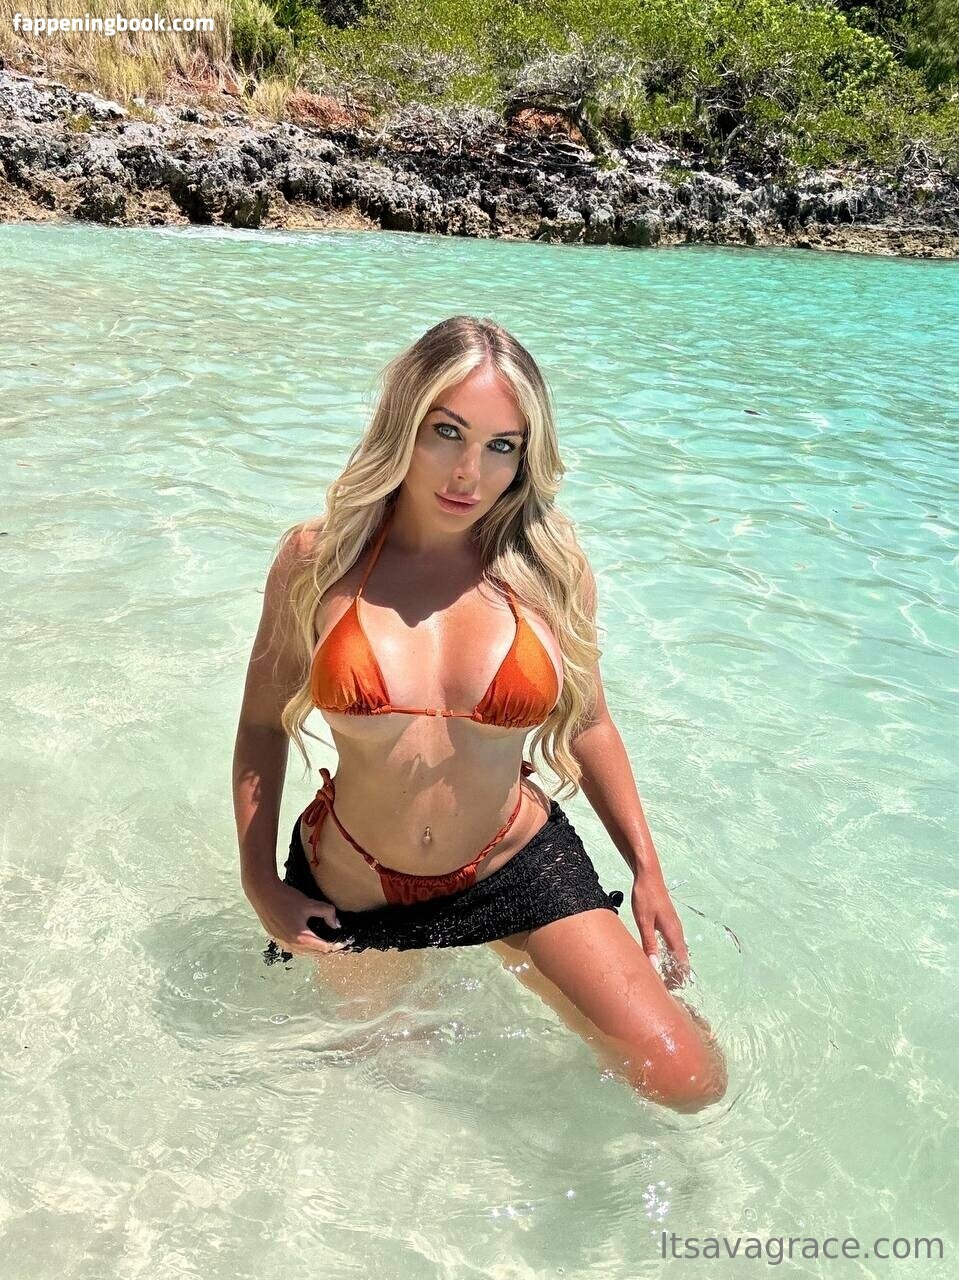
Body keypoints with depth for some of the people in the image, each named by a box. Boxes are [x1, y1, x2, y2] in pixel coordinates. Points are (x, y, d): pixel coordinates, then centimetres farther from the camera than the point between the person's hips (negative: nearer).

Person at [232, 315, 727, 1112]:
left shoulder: (550, 568, -11)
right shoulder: (318, 559, -12)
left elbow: (588, 724, 2)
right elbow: (263, 725, -2)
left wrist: (646, 868, 4)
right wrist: (260, 885, -4)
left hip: (518, 867, 0)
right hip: (356, 889, 1)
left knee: (690, 1080, -5)